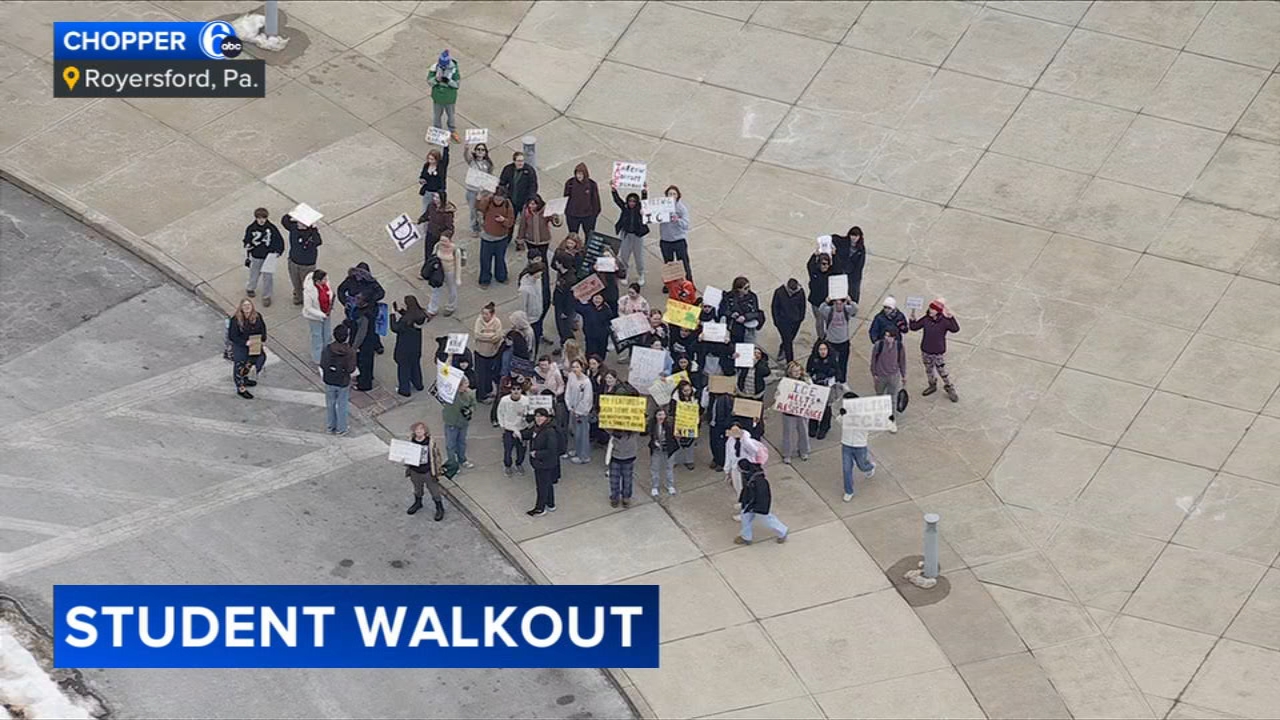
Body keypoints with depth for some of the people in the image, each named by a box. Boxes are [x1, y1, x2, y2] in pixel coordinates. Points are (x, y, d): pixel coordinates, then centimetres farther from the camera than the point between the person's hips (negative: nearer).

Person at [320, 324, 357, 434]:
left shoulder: (327, 349, -19)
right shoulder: (350, 352, -25)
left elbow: (322, 366, -9)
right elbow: (351, 369, -19)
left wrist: (323, 377, 9)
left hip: (329, 381, 2)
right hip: (343, 383, -2)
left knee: (330, 404, 22)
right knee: (342, 406, 17)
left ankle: (330, 426, 37)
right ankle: (340, 429, 30)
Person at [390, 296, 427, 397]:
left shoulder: (405, 320, -34)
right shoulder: (420, 315, -13)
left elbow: (395, 328, -20)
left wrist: (394, 314, -14)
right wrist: (399, 311, 2)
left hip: (404, 348, -7)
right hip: (416, 346, 7)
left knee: (404, 367, 13)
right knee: (415, 363, 26)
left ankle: (404, 389, 26)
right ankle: (418, 385, 43)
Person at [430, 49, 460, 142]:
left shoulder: (454, 69, -25)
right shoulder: (435, 68, -21)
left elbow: (457, 84, -21)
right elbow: (430, 81, -14)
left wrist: (448, 81, -40)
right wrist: (436, 79, -37)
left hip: (449, 98, -1)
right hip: (438, 97, 1)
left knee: (451, 115, 22)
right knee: (436, 115, 20)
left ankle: (453, 131, 44)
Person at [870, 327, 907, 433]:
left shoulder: (900, 347, -11)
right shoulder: (878, 345, -17)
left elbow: (902, 361, 3)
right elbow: (873, 359, -5)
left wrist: (904, 375, 11)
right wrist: (874, 373, -1)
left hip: (894, 376, 0)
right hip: (880, 376, 0)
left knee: (893, 399, 2)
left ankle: (892, 421, 13)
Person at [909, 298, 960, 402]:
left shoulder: (944, 321, -19)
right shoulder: (926, 320, -8)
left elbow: (955, 329, -34)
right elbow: (914, 327, 3)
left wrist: (951, 318, -41)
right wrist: (912, 318, -13)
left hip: (939, 353, -4)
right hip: (926, 351, 4)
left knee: (942, 371, 4)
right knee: (929, 370, 22)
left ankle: (950, 389, 24)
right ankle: (932, 386, 46)